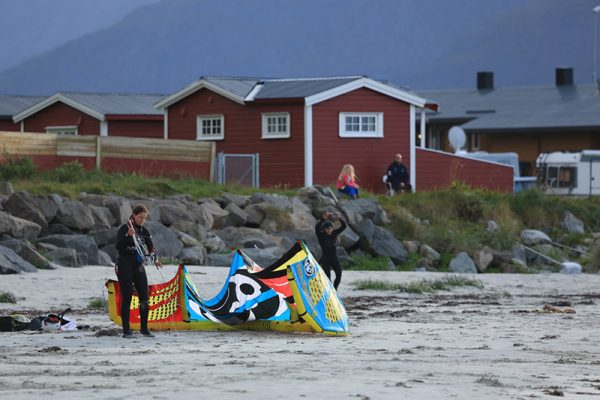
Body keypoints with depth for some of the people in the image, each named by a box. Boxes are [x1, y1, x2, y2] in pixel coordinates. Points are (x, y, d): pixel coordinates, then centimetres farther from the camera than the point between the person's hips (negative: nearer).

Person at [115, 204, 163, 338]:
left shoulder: (144, 231, 10)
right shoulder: (124, 228, -6)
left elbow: (150, 247, 1)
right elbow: (118, 246, -17)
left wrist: (154, 259, -17)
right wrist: (128, 235, -31)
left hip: (139, 266, 5)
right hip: (125, 266, -5)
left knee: (144, 298, 1)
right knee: (127, 298, -5)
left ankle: (144, 328, 12)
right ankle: (126, 330, 0)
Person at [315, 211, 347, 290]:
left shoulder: (334, 233, 4)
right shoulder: (321, 235, -8)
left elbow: (343, 226, -1)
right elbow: (316, 227, -26)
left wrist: (340, 219, -18)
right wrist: (323, 219, -36)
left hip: (334, 257, 4)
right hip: (325, 258, -4)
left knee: (339, 274, -6)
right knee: (328, 277, -5)